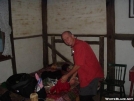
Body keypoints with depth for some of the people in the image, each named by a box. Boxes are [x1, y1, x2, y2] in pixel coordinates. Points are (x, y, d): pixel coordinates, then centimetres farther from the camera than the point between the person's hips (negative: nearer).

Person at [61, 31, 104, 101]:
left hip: (92, 76, -10)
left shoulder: (79, 45, -18)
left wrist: (67, 76, -9)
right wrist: (72, 77, 12)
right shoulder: (75, 47, 13)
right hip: (88, 76, 10)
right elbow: (78, 66, 16)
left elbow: (78, 65, -19)